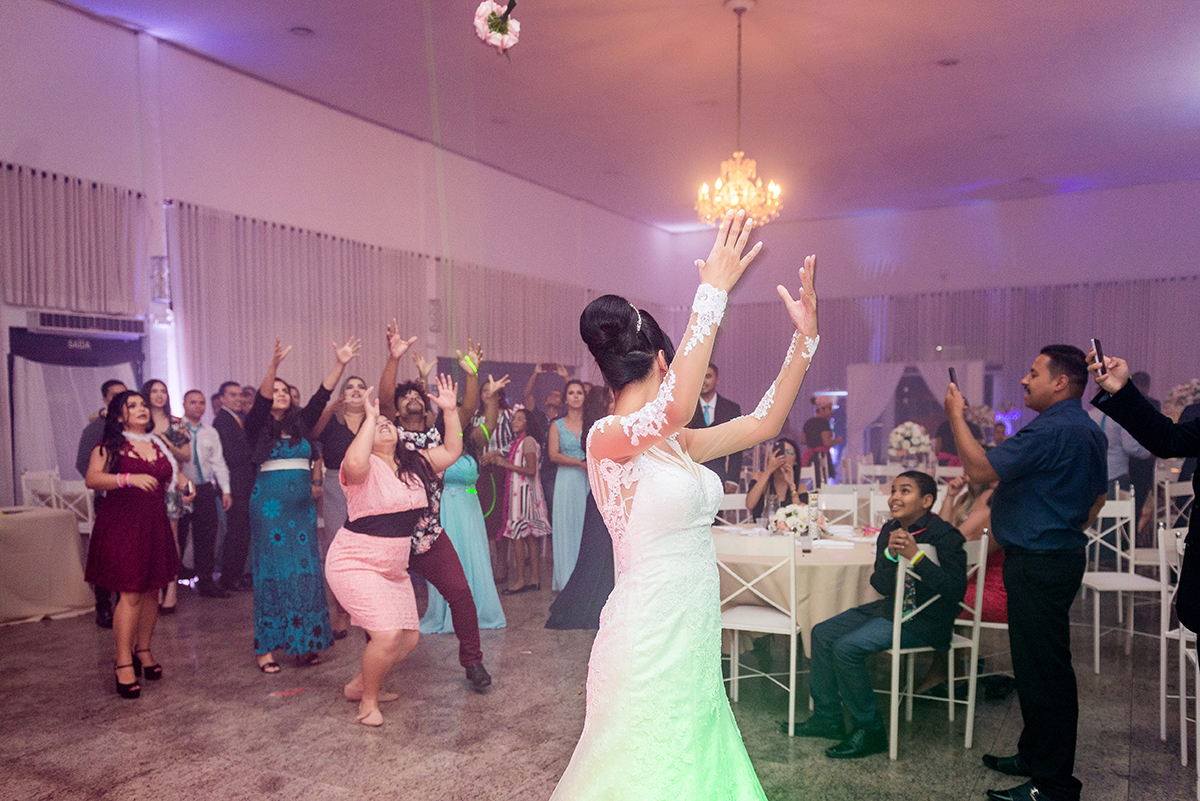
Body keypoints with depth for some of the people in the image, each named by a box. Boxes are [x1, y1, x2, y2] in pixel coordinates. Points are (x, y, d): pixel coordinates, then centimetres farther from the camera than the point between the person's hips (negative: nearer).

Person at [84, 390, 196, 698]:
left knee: (151, 591, 9)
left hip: (154, 524, 6)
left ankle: (143, 650, 23)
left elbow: (171, 474, 27)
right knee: (130, 593, -10)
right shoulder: (109, 446, -3)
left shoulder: (158, 445, 14)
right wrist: (128, 478, -26)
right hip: (121, 524, -6)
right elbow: (92, 479, -13)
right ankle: (123, 662, -4)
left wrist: (185, 485, 6)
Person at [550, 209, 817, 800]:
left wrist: (804, 338, 4)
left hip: (694, 634, 8)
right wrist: (713, 293, -32)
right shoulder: (605, 438, -16)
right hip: (647, 636, -8)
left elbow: (763, 423, 10)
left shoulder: (676, 443, 9)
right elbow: (675, 409, -35)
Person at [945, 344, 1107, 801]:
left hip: (1039, 565, -11)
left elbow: (981, 469, -26)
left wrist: (955, 416, -16)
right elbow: (1097, 497, 23)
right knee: (1038, 665, 19)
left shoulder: (1052, 431, -21)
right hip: (1063, 554, 11)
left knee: (1044, 669, -3)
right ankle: (1035, 755, 32)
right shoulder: (1089, 430, 14)